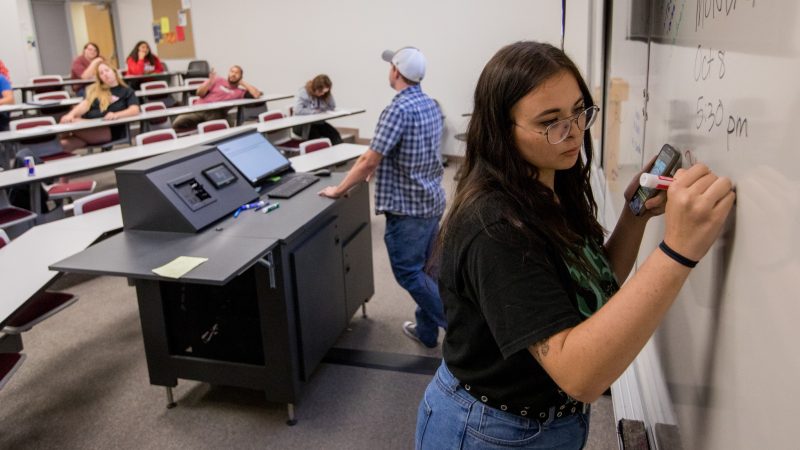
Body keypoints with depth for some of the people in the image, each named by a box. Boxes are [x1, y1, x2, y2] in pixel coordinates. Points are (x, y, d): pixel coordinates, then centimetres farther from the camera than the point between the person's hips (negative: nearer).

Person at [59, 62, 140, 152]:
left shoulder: (126, 91, 15)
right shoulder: (94, 89, 26)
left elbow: (135, 110, -3)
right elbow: (85, 104, 9)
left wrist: (116, 115, -24)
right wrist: (71, 114, -15)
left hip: (110, 131, -4)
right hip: (88, 126, 4)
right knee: (64, 143, -32)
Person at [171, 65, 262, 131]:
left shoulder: (240, 91, 18)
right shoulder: (218, 80, 21)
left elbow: (257, 94, -1)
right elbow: (200, 93, 13)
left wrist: (243, 83, 10)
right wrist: (210, 82, -4)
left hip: (216, 114, -1)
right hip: (199, 110, 1)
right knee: (177, 123, -26)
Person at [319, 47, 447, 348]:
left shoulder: (398, 109, -20)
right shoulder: (431, 105, 8)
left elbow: (368, 160, -21)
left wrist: (339, 189, -9)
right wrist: (380, 166, 25)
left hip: (407, 207, -9)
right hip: (432, 200, 9)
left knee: (408, 272, 1)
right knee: (423, 268, 17)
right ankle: (426, 330, 27)